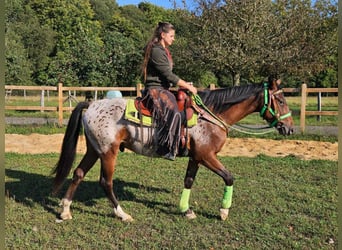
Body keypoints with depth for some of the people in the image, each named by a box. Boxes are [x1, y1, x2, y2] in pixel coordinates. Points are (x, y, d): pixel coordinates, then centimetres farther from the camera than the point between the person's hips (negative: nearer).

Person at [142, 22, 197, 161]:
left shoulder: (163, 51, 19)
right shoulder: (157, 51, -14)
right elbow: (168, 75, -18)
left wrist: (184, 84, 10)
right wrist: (188, 86, -12)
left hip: (162, 89, 11)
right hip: (155, 90, -11)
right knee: (173, 112, -32)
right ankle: (166, 149, -28)